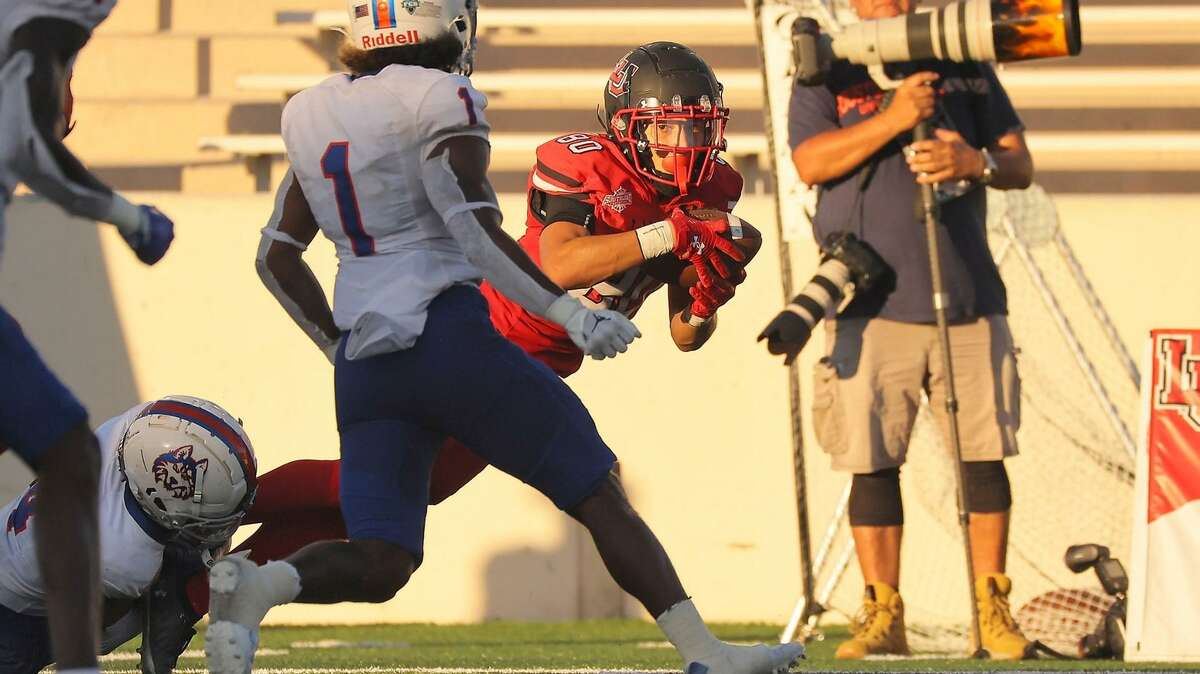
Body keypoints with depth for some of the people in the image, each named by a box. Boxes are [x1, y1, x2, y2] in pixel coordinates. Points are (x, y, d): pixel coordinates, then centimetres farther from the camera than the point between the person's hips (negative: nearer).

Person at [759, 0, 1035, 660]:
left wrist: (977, 163, -12)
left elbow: (1020, 164, 11)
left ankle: (991, 607, 5)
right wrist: (893, 118, -19)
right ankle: (882, 614, 4)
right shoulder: (826, 73, 7)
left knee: (984, 452, -2)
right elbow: (811, 162, -8)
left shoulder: (966, 66, 14)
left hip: (969, 302, 2)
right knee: (872, 459, -3)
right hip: (872, 306, -2)